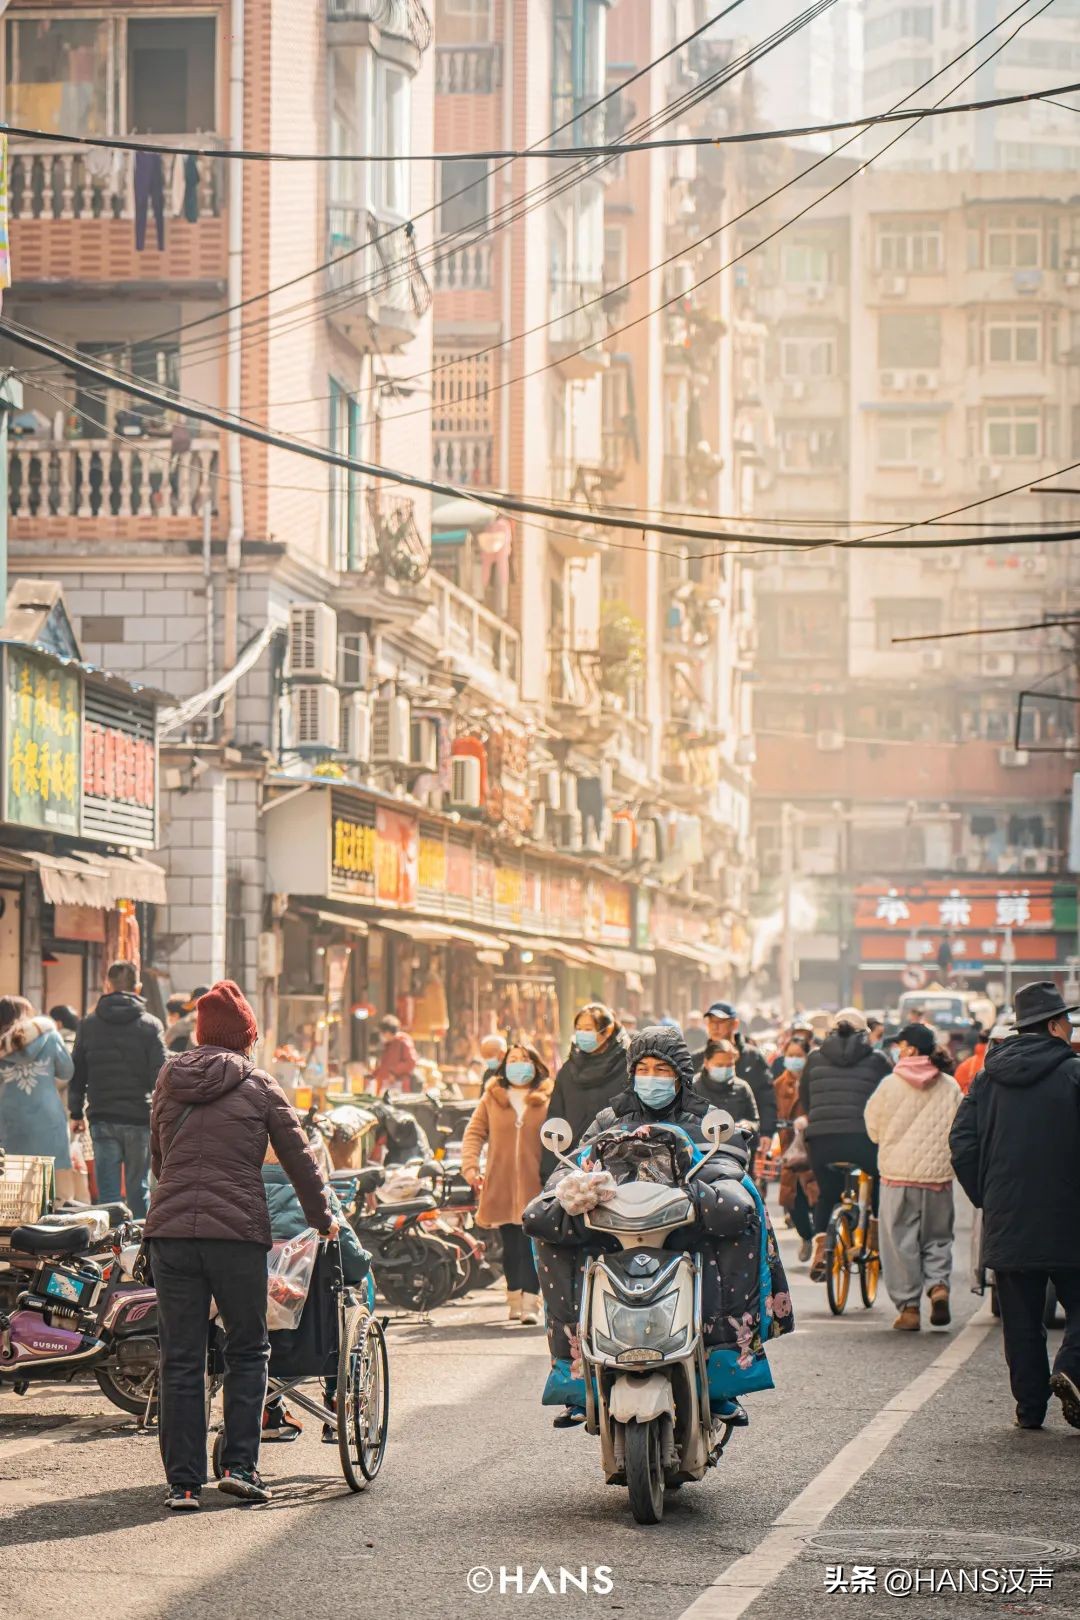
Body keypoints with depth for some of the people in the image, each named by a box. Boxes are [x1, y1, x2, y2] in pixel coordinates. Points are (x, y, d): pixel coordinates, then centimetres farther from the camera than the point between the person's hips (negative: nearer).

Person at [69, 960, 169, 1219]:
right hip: (140, 1120, -1)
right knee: (138, 1190, 7)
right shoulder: (150, 1026, -2)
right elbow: (161, 1076, -5)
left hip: (103, 1120, 1)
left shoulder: (88, 1025, 5)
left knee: (108, 1191, 1)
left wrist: (76, 1113, 17)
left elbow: (76, 1073, 9)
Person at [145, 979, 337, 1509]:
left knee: (180, 1359, 5)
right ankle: (238, 1465, 2)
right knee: (248, 1349, 11)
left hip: (170, 1230, 3)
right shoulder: (259, 1087, 2)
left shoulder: (169, 1081, 12)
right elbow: (299, 1159, 8)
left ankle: (183, 1481, 4)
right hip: (237, 1232, -3)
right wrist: (323, 1219, 21)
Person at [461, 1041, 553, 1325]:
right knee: (511, 1245, 7)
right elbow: (474, 1132, 8)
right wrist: (470, 1166, -7)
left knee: (531, 1245, -11)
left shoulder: (548, 1099, 7)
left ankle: (530, 1302, -14)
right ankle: (515, 1296, 19)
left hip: (535, 1185, -2)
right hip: (501, 1186, 2)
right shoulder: (492, 1098, 11)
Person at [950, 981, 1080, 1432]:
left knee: (1021, 1317, 10)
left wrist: (984, 1196, 12)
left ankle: (1029, 1404, 9)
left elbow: (961, 1141, 5)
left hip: (1006, 1221, 4)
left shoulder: (987, 1077, 6)